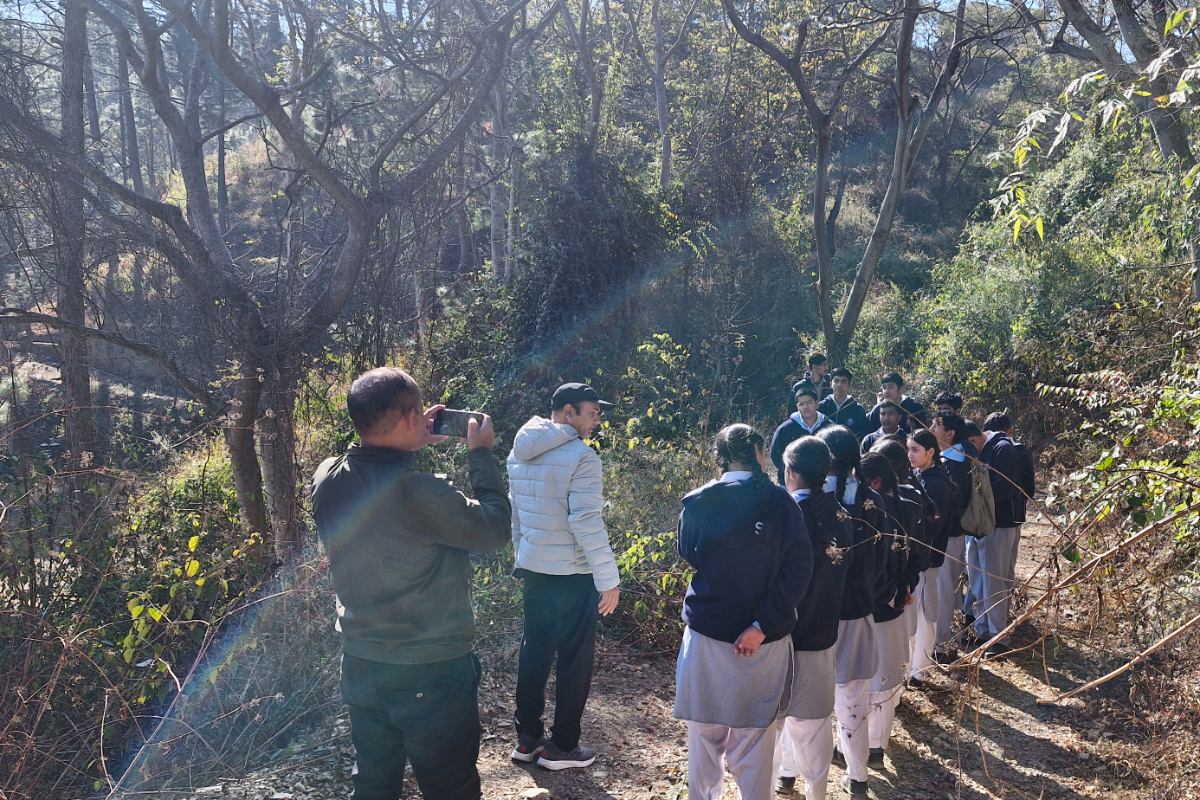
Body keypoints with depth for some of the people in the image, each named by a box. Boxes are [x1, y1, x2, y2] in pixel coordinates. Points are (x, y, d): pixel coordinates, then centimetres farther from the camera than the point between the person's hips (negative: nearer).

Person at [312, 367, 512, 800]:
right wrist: (481, 454, -5)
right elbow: (495, 528, -14)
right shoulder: (420, 493, -29)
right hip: (431, 672, -6)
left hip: (360, 664, 7)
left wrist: (411, 444, 9)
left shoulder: (327, 478, -8)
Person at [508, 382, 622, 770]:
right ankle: (562, 747, 17)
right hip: (573, 575, -7)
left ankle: (527, 738, 26)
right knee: (574, 658, 6)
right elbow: (586, 523, -22)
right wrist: (609, 579, -15)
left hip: (533, 570, 7)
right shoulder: (580, 457, -18)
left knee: (533, 650, 17)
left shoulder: (519, 454, 6)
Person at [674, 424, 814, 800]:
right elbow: (798, 571, -17)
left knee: (704, 731, 18)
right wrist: (762, 625, -18)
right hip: (763, 641, -2)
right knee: (754, 738, 11)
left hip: (705, 633, 2)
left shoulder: (695, 503, -5)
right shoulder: (779, 502, -11)